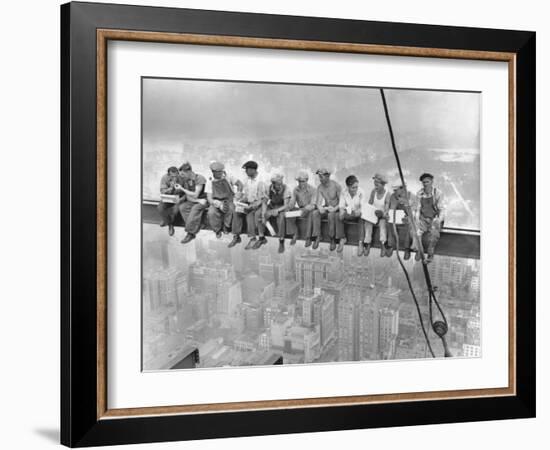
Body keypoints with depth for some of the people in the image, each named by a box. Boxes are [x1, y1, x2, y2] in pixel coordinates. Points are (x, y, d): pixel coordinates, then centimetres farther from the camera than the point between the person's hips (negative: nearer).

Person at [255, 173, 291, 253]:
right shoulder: (270, 188, -12)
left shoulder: (285, 189, -23)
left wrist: (277, 210, -45)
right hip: (272, 206, 4)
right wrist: (263, 215, -22)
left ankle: (281, 242, -27)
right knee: (258, 214, -20)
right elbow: (264, 202, -7)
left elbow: (286, 206, -27)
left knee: (280, 216, -39)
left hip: (282, 208, -4)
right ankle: (262, 238, -8)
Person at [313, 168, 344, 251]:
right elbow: (318, 201, -5)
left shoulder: (336, 186, -15)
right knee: (315, 213, -25)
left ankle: (332, 239, -27)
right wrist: (319, 207, -29)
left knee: (331, 215, -38)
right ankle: (318, 236, -22)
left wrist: (335, 208, -30)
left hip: (336, 209, -5)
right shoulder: (320, 187, -1)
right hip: (326, 209, 5)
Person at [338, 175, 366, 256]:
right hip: (347, 214, 2)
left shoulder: (361, 192, -11)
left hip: (357, 213, -2)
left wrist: (359, 211, -38)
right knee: (338, 216, -27)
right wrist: (342, 211, -29)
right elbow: (341, 206, -5)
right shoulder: (344, 193, -4)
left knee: (361, 218, -36)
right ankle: (343, 238, -11)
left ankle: (360, 243, -37)